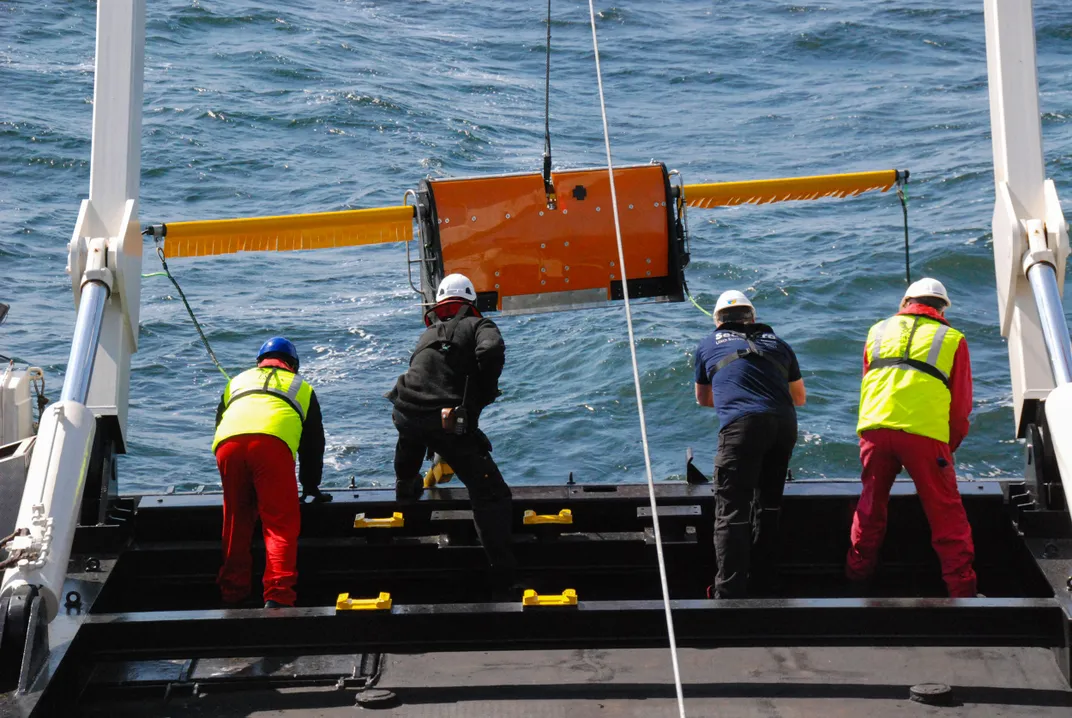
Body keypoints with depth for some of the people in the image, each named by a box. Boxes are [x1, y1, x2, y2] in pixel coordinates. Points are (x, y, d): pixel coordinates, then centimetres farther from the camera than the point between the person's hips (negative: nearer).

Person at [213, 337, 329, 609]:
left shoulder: (237, 382, 40)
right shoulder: (301, 387, 35)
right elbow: (313, 443, 35)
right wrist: (311, 487, 46)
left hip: (227, 443, 3)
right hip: (273, 443, -2)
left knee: (235, 523, 15)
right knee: (281, 523, 0)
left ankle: (233, 595, 18)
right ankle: (277, 596, -13)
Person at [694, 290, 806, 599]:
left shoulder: (708, 345, 22)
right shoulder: (777, 344, 26)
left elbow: (703, 399, 36)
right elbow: (800, 398, 37)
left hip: (741, 425, -3)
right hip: (784, 424, 4)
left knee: (731, 512, -5)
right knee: (768, 504, 20)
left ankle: (729, 593, -13)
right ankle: (763, 582, 27)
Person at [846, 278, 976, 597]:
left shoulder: (879, 331, 22)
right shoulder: (951, 339, 13)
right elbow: (961, 403, 12)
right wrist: (950, 445, 23)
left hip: (874, 427, 3)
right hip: (925, 432, -3)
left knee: (871, 504, 19)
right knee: (946, 513, 5)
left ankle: (856, 575, 25)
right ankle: (962, 588, 4)